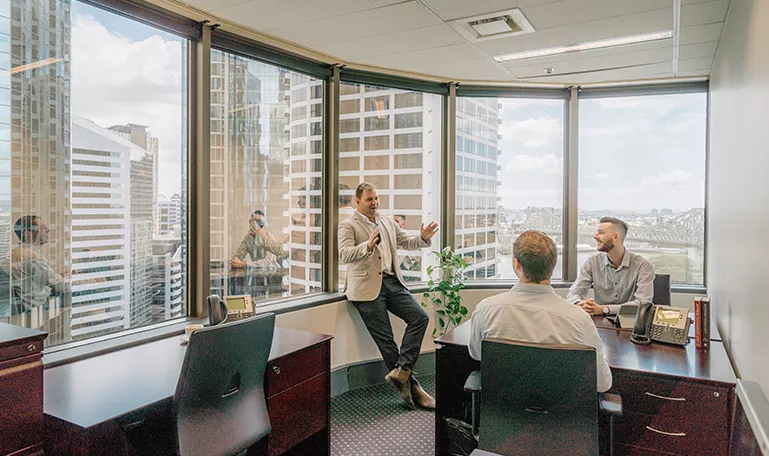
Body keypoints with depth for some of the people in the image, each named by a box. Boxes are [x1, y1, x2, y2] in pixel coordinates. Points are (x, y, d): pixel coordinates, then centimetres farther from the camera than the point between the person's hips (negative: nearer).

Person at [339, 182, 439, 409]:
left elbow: (406, 242, 22)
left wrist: (423, 238, 0)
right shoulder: (348, 225, -2)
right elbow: (344, 255, -16)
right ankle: (411, 387, 6)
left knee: (420, 317, -12)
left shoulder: (388, 222, 17)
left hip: (392, 282, 6)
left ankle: (401, 371, -8)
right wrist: (368, 246, -34)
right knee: (385, 339, -4)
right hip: (367, 287, -6)